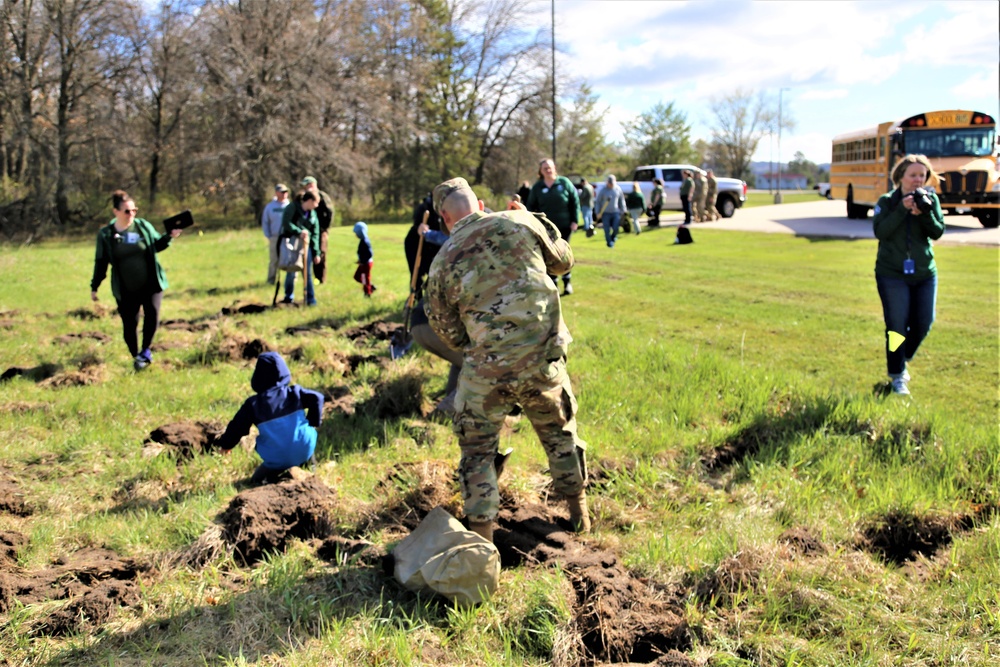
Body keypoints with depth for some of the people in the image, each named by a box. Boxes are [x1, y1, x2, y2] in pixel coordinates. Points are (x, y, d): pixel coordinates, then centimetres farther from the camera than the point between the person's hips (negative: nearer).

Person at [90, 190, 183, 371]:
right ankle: (136, 357, 24)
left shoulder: (143, 226, 0)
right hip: (125, 290, 0)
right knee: (129, 325, 3)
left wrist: (170, 236, -4)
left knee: (152, 315, -16)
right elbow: (101, 263, 6)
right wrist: (94, 287, 7)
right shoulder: (105, 234, -2)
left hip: (151, 284, 0)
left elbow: (157, 245, 15)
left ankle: (145, 351, 6)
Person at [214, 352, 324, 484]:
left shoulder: (253, 404, -6)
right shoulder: (294, 393, -4)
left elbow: (236, 428, -2)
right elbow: (317, 398, -12)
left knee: (256, 481, 24)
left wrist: (224, 444, 19)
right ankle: (310, 469, 20)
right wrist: (313, 422, 3)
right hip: (304, 452, 1)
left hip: (276, 460, 0)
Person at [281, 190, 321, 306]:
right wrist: (299, 232, -32)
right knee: (291, 272, 5)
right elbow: (286, 223, -18)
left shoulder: (313, 214, 8)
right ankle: (289, 297, 22)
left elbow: (315, 234, 7)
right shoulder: (292, 208, -7)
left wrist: (316, 253, 2)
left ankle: (311, 299, 10)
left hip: (306, 244, 3)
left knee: (307, 273, 2)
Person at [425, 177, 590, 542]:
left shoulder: (443, 262, 0)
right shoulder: (519, 222, 0)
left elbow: (450, 334, 7)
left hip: (487, 372, -2)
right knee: (559, 432, 26)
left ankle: (482, 534, 17)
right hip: (544, 361, 2)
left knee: (477, 451, 16)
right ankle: (578, 511, 39)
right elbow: (563, 261, 17)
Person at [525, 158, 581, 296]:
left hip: (564, 226, -1)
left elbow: (575, 201, 1)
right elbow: (531, 207, 5)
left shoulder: (564, 182, -2)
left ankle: (567, 282, 19)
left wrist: (574, 220, -4)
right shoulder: (537, 187, 1)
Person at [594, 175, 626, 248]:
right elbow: (598, 202, 1)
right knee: (607, 230, -2)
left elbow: (621, 200, 13)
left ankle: (613, 237, 27)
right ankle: (609, 242, 12)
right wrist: (598, 213, -4)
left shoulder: (618, 189, 2)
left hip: (615, 212, 2)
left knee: (616, 228, -4)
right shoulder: (603, 190, -5)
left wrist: (622, 210, 11)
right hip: (605, 213, -2)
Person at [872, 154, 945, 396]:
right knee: (897, 326, -2)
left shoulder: (930, 200, 2)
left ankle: (901, 362, 31)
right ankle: (897, 376, 12)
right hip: (892, 274, -3)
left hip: (924, 273, 3)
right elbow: (880, 231, -18)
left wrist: (925, 213, -23)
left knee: (923, 323, 6)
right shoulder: (887, 201, -5)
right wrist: (902, 209, -25)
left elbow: (938, 232, -6)